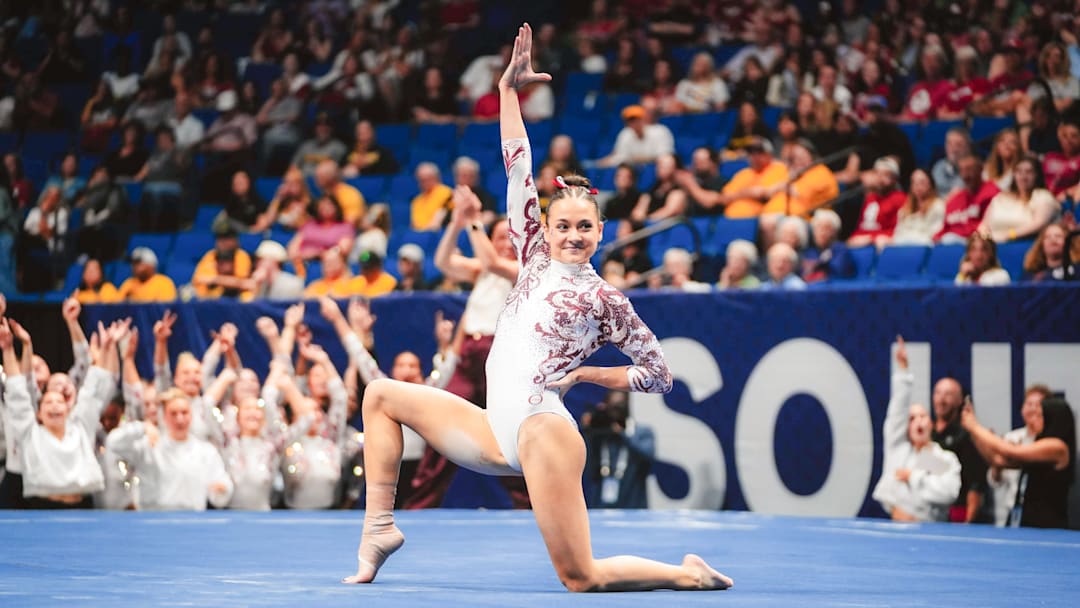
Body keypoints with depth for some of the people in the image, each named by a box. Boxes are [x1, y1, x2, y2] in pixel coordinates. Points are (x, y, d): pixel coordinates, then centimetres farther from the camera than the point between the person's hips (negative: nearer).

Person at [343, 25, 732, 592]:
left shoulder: (605, 299, 0)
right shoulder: (536, 262, 13)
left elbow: (659, 375, 6)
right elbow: (517, 170, 11)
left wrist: (584, 373, 0)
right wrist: (508, 88, 8)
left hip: (543, 427, -7)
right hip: (498, 435, 7)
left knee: (582, 578, -13)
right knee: (381, 394, 12)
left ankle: (691, 575, 7)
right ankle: (380, 524, 5)